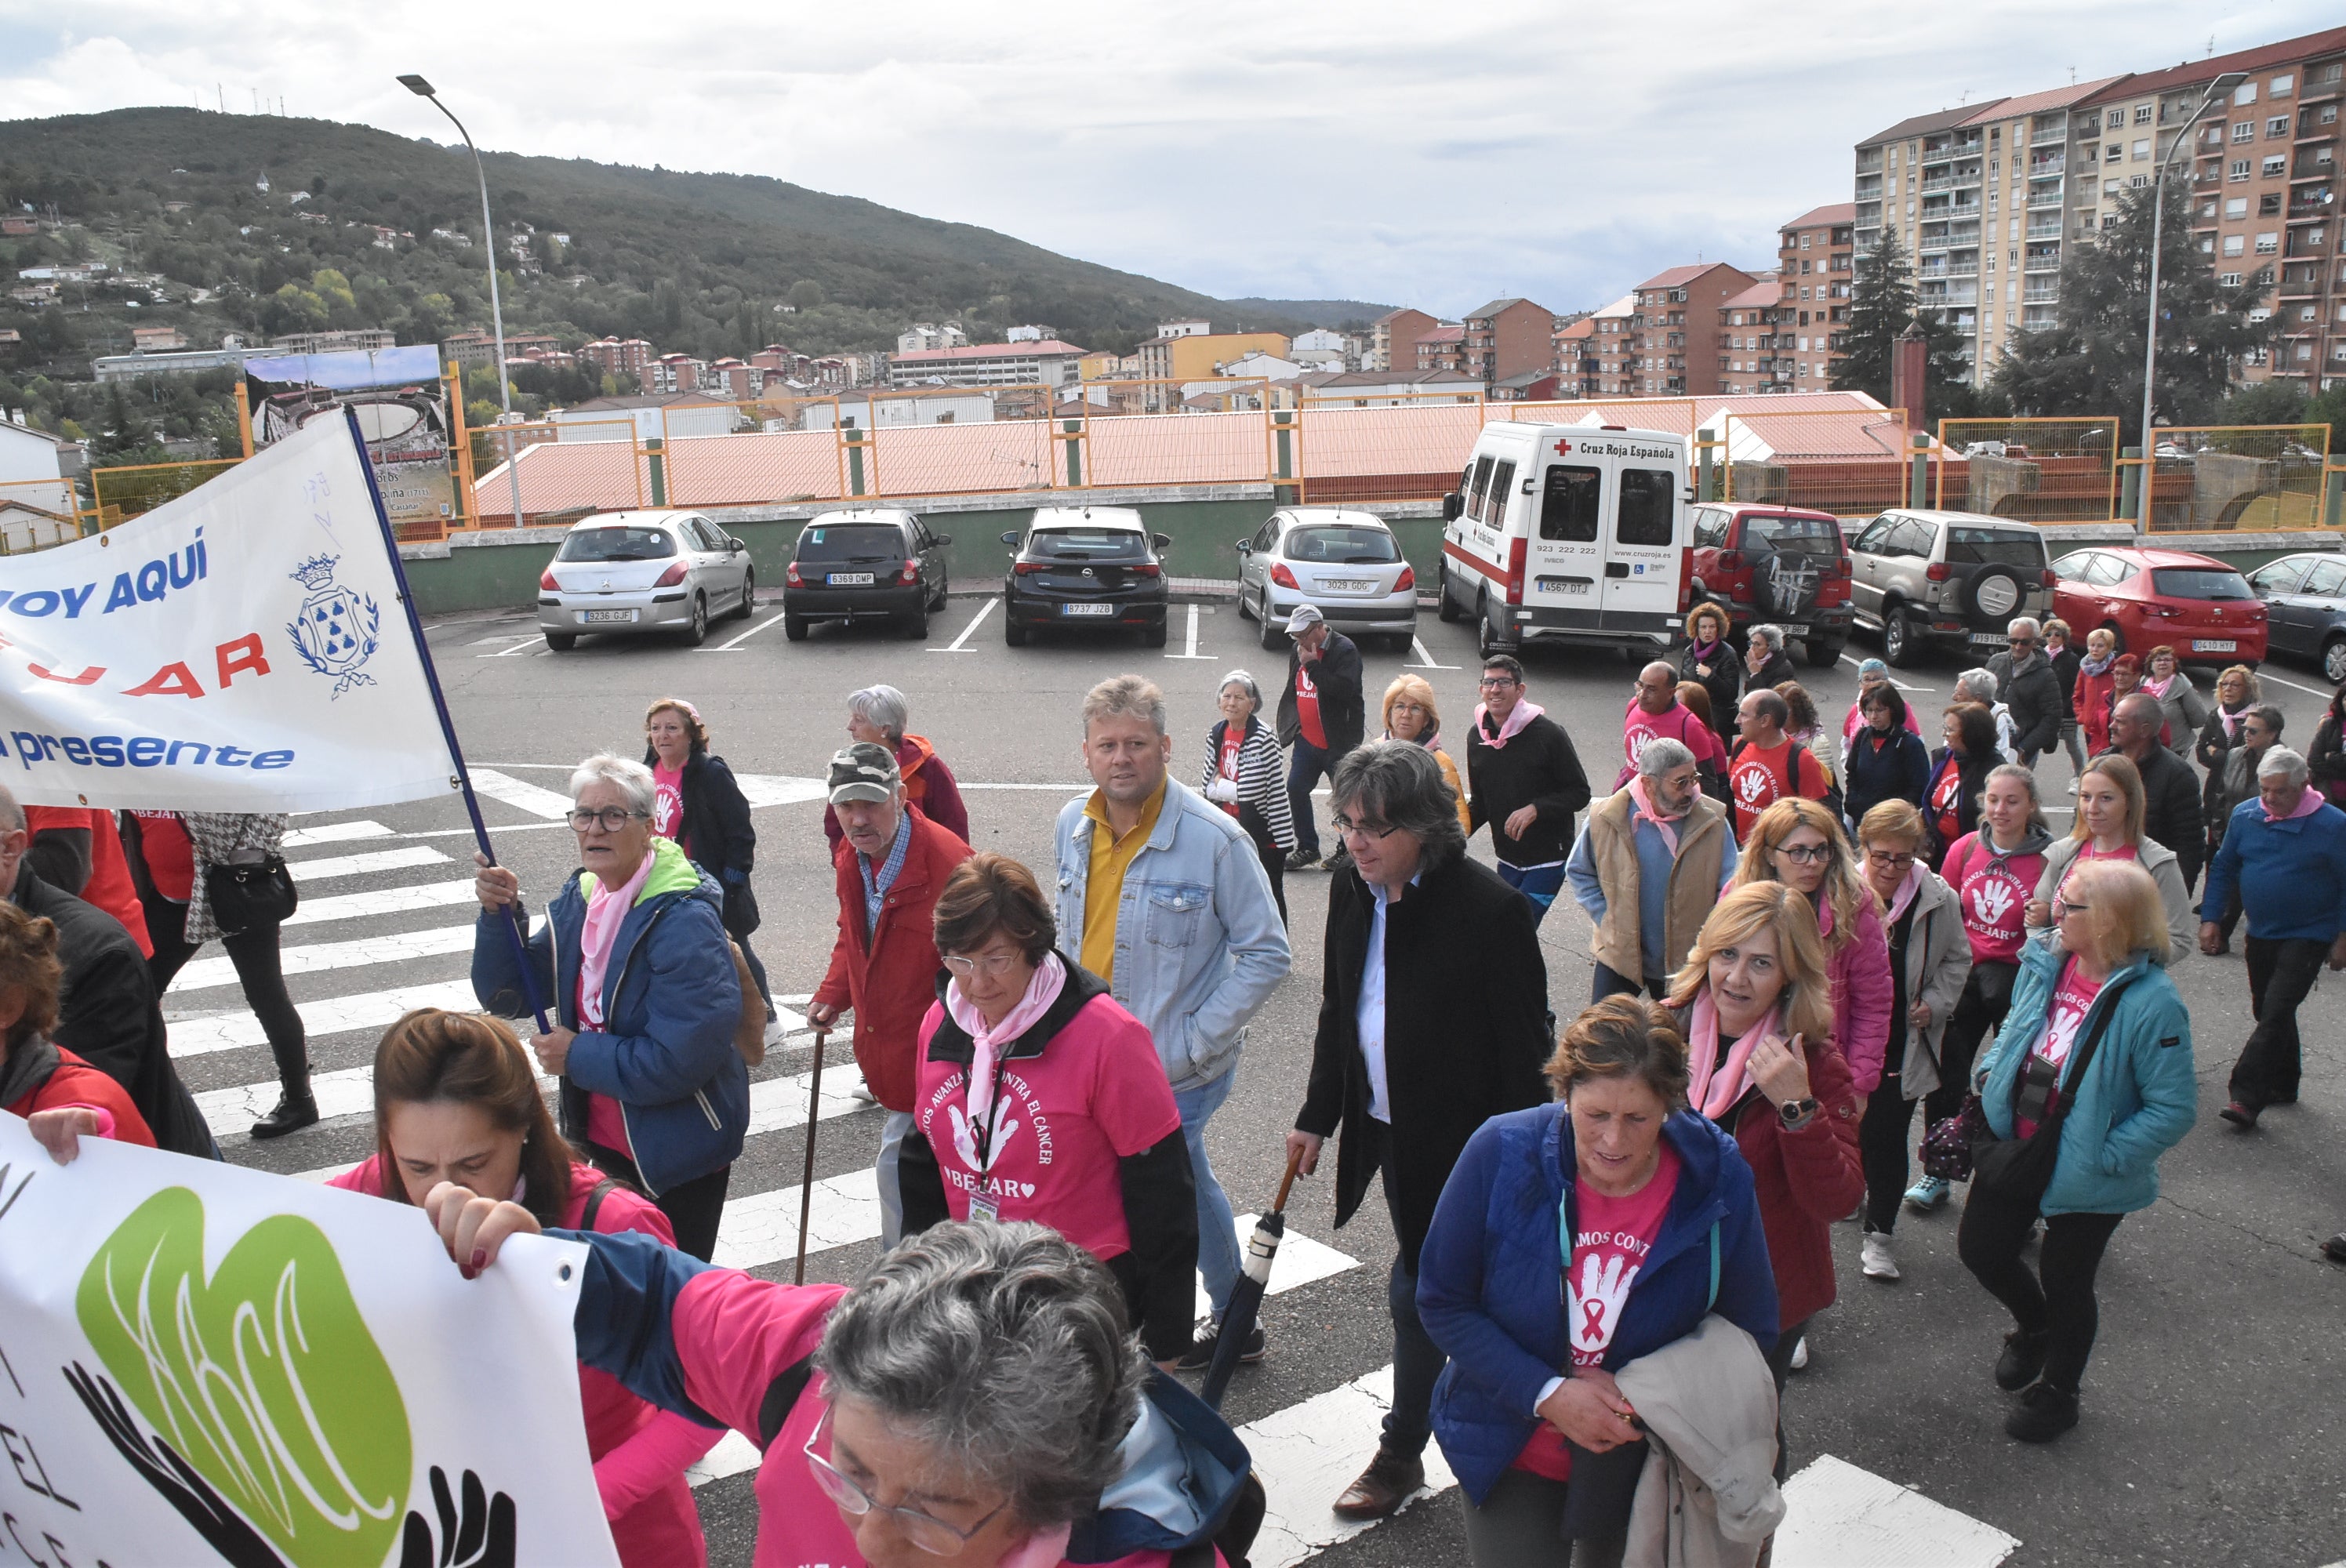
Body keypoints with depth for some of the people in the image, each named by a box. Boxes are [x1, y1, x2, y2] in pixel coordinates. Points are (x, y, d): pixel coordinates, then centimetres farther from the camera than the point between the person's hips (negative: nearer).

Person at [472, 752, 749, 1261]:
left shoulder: (684, 920, -25)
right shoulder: (578, 899, 2)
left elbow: (681, 1059, -30)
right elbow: (508, 997, 3)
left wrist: (578, 1056, -19)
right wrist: (499, 915, -12)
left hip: (678, 1159, -7)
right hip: (598, 1141, 8)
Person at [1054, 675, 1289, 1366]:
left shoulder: (1215, 838, -19)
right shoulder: (1072, 825, 0)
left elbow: (1267, 955, -15)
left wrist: (1186, 1046, -18)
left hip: (1175, 1070, -6)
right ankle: (1234, 1325, 44)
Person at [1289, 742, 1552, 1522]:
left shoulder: (1490, 910, -21)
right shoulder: (1352, 893, 0)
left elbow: (1524, 1048, -16)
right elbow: (1337, 1013, 11)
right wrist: (1317, 1116, 14)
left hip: (1461, 1138, -6)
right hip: (1389, 1130, 7)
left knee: (1416, 1290, 1)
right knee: (1433, 1279, 18)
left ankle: (1401, 1453, 23)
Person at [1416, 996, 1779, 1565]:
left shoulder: (1719, 1181, -18)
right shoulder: (1500, 1154, -22)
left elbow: (1749, 1332, -6)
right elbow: (1442, 1302, -12)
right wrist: (1546, 1393, -23)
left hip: (1644, 1458, 1)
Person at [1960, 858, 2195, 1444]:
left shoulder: (2151, 1003, -25)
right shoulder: (2044, 965, -6)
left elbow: (2173, 1109, -21)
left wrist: (2101, 1155, -22)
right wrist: (1988, 1082, 0)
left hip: (2084, 1176, -5)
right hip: (2013, 1147, 6)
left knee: (2065, 1284, 13)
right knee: (1980, 1248, 16)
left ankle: (2057, 1393, 40)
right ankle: (2032, 1328, 49)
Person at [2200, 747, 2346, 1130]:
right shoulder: (2245, 815, -2)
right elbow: (2223, 867, 8)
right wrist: (2211, 919, 3)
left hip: (2308, 937, -5)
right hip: (2261, 935, 5)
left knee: (2275, 1014, -14)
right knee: (2267, 1012, 15)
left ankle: (2246, 1097, -15)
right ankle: (2282, 1086, 32)